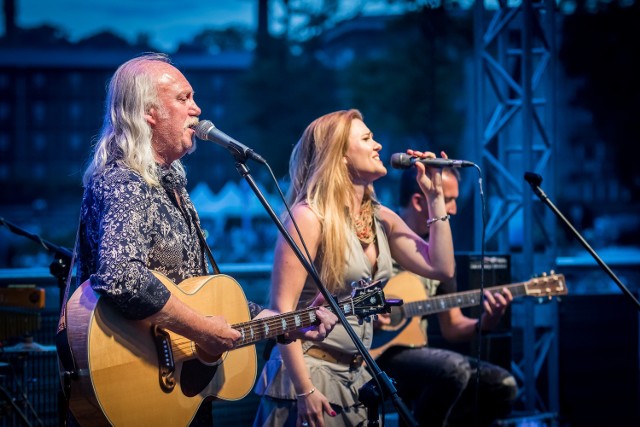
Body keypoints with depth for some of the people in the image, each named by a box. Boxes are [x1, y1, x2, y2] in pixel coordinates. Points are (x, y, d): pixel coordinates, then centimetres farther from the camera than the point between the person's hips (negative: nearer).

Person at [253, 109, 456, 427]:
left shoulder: (382, 219, 9)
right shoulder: (310, 216, -13)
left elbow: (442, 269, 2)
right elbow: (282, 308, -17)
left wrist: (435, 198, 1)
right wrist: (304, 389, -22)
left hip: (356, 377, 7)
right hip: (310, 375, -7)